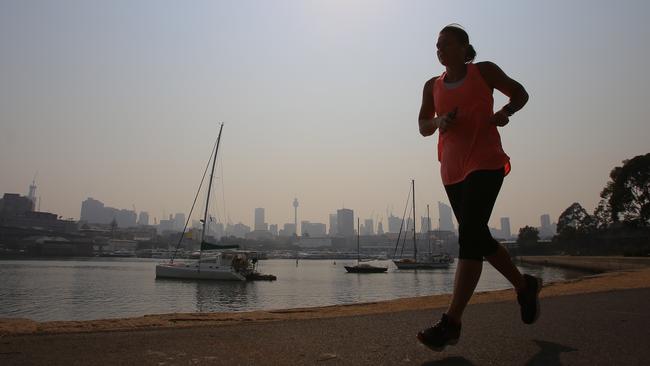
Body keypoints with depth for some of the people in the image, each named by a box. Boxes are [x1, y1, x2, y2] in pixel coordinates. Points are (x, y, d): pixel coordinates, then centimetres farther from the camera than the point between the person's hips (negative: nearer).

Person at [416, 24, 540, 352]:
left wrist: (503, 113, -6)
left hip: (486, 163, -5)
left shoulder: (483, 71, 7)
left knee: (469, 237, -18)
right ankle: (525, 285, 33)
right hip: (452, 170, 6)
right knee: (479, 239, 10)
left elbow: (520, 94, 16)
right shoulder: (433, 86, 15)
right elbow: (423, 127, 13)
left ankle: (451, 322, -20)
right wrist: (439, 122, -10)